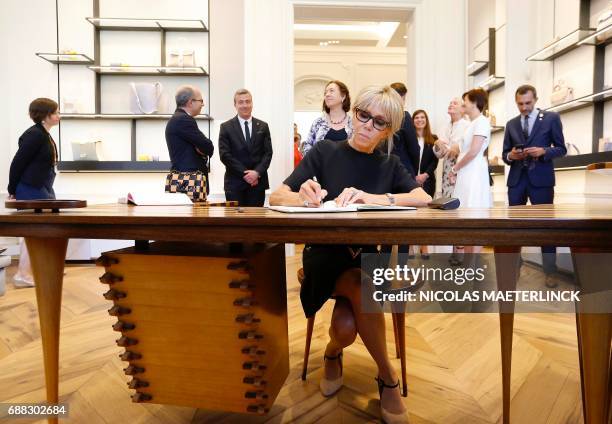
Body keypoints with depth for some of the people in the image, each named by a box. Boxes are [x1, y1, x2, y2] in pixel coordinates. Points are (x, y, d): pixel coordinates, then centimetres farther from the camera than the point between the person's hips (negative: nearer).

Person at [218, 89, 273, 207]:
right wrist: (244, 173, -11)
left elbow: (268, 153, 5)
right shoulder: (226, 127, 5)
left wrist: (257, 172, -11)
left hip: (258, 182, 2)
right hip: (235, 183, -2)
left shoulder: (263, 126, 11)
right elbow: (225, 155, -3)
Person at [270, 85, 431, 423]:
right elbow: (276, 197, -7)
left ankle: (333, 352, 10)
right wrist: (302, 196, -30)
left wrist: (374, 198, -27)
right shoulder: (325, 151, 1)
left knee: (347, 329, -26)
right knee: (363, 292, -31)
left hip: (369, 258, 2)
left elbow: (424, 199, -10)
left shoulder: (389, 165, 9)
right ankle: (388, 377, -4)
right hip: (325, 255, -1)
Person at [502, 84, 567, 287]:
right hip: (516, 179, 3)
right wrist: (511, 156, -11)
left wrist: (543, 151, -16)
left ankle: (549, 272, 10)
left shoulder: (551, 118, 3)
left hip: (541, 179, -3)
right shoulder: (511, 124, 13)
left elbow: (561, 149, 2)